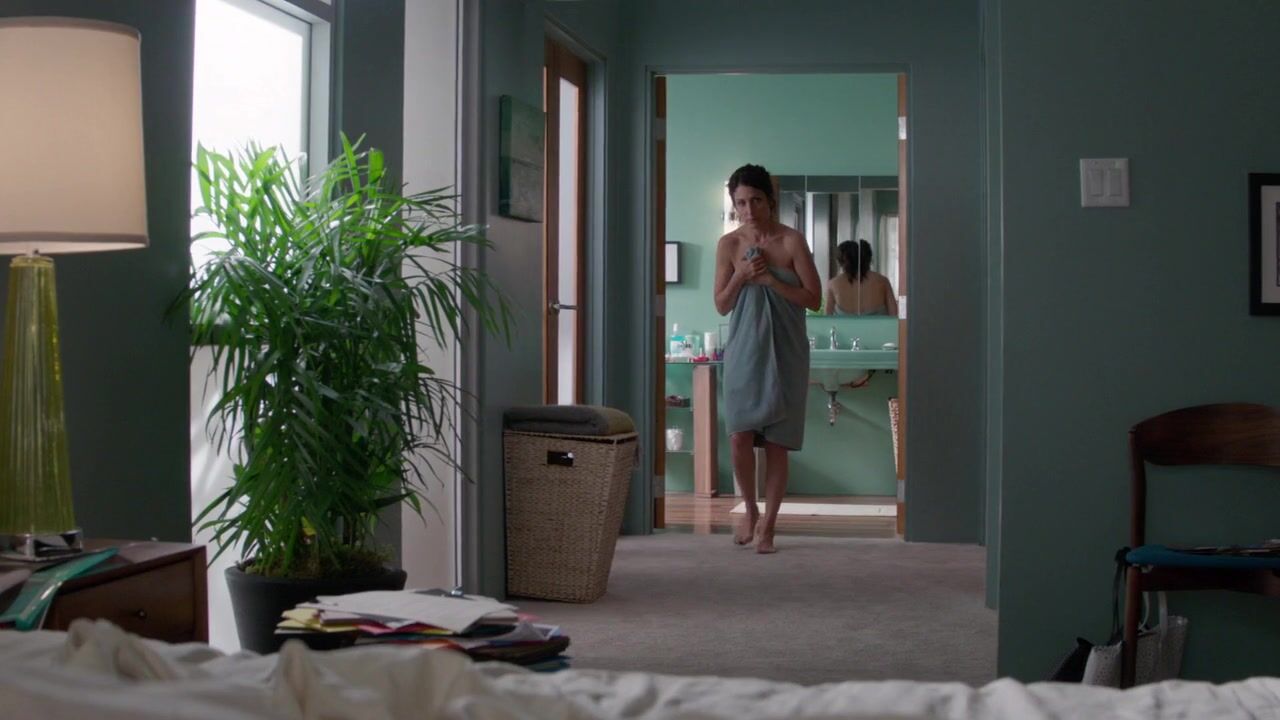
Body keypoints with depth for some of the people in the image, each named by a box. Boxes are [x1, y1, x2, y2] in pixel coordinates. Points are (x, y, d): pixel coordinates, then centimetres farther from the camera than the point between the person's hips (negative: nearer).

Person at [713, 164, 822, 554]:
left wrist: (772, 280, -16)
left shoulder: (792, 242, -5)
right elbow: (721, 306, 4)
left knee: (776, 442, 0)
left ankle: (767, 525, 10)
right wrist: (741, 277, -13)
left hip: (785, 352, -1)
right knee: (740, 436, -8)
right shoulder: (729, 245, 1)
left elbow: (814, 299, -6)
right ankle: (750, 510, 16)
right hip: (744, 350, 1)